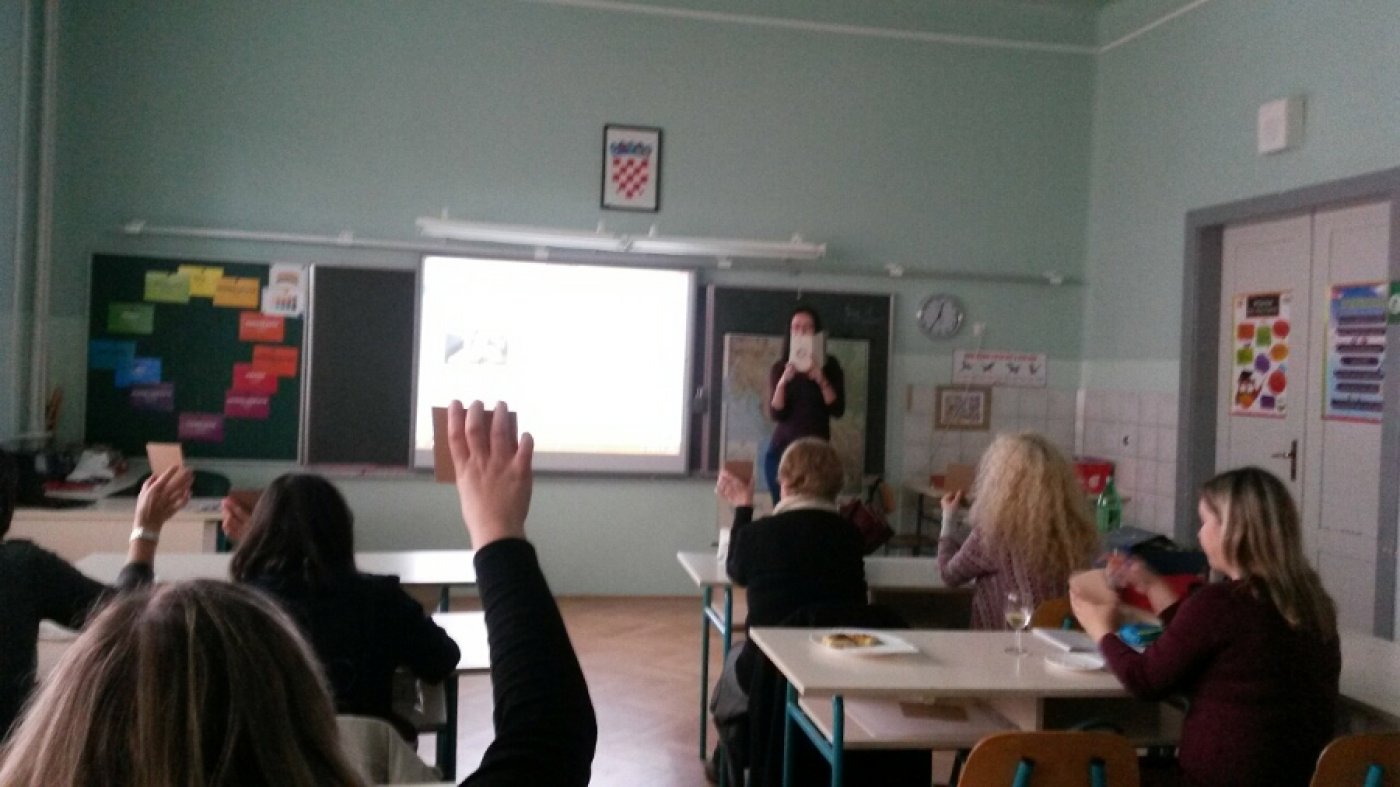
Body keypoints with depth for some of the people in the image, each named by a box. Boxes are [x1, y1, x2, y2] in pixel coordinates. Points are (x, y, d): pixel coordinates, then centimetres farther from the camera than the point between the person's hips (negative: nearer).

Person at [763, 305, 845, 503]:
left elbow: (838, 410, -3)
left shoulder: (829, 366, 4)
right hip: (782, 449, 1)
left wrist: (822, 381, -17)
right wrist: (783, 382, -18)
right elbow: (775, 414, -4)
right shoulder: (780, 368, 5)